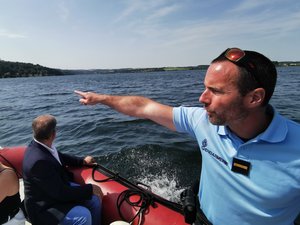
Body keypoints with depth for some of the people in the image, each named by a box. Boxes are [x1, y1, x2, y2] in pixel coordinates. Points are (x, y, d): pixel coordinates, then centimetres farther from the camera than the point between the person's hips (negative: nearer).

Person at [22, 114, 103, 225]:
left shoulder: (40, 145, -9)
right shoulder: (39, 161, -35)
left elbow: (60, 157, 13)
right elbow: (60, 193, -28)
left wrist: (82, 161, 13)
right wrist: (90, 189, -20)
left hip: (59, 186, 8)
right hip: (44, 207, -8)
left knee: (94, 199, 2)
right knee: (83, 216, -24)